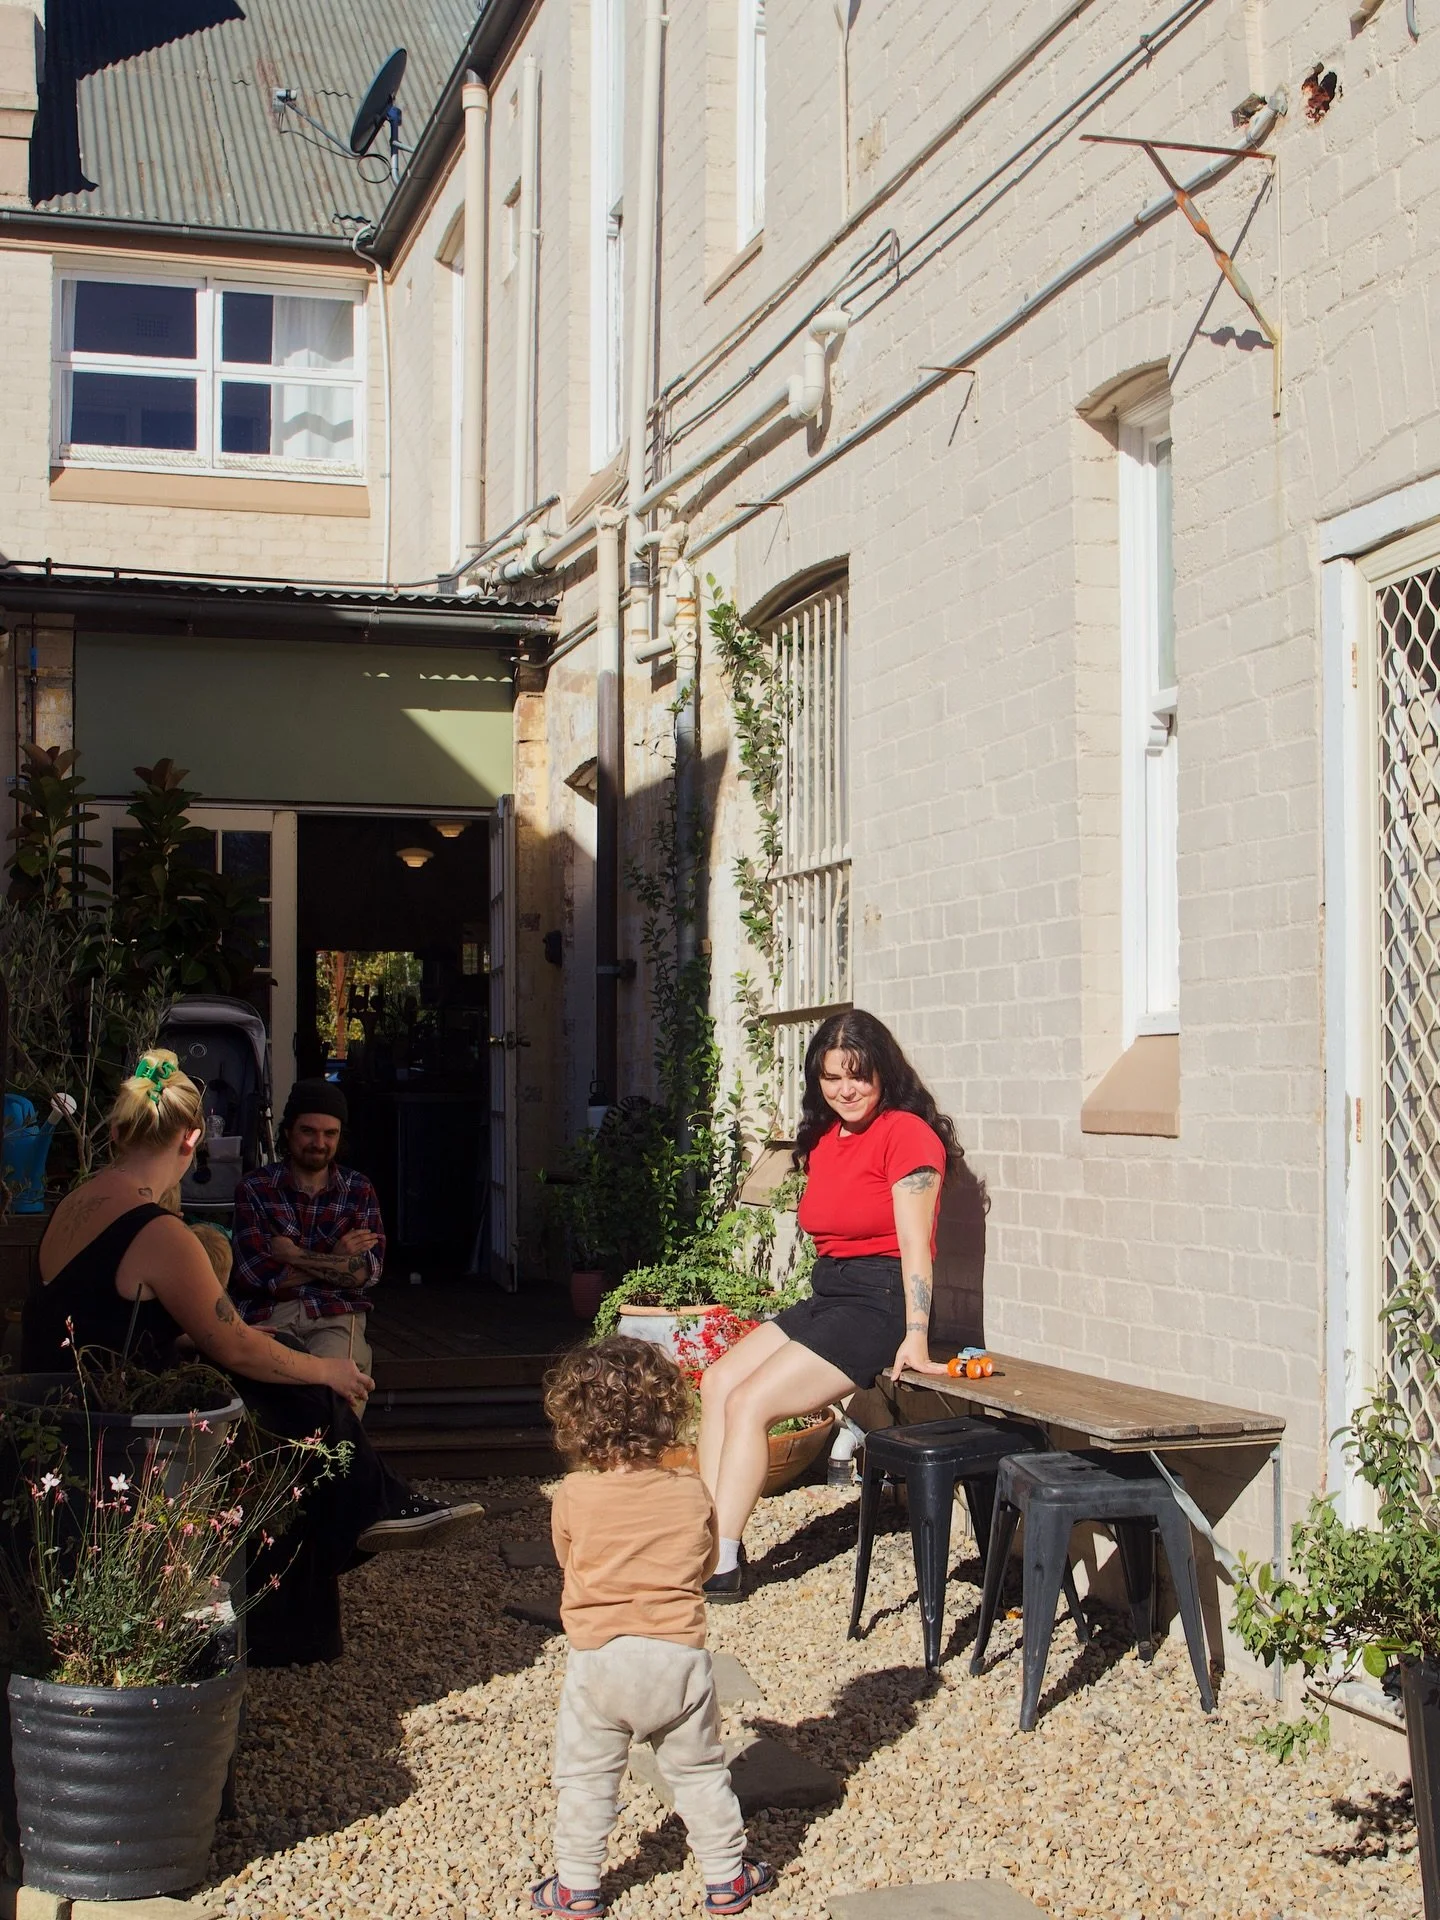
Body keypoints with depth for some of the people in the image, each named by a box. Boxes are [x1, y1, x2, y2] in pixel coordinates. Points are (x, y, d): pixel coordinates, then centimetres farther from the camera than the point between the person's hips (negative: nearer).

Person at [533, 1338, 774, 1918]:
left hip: (598, 1659, -1)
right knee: (699, 1772, 16)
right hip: (678, 1657, 2)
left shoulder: (573, 1497, -12)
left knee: (586, 1779, 13)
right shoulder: (693, 1496, -7)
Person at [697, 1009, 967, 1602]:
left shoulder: (907, 1133, -11)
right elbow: (829, 1231, 14)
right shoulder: (825, 1138, 15)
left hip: (880, 1301, -9)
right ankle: (711, 1539, -5)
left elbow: (914, 1242, -17)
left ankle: (721, 1564, -12)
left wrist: (915, 1336, -23)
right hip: (826, 1294, 9)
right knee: (719, 1381, -3)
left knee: (749, 1402, -16)